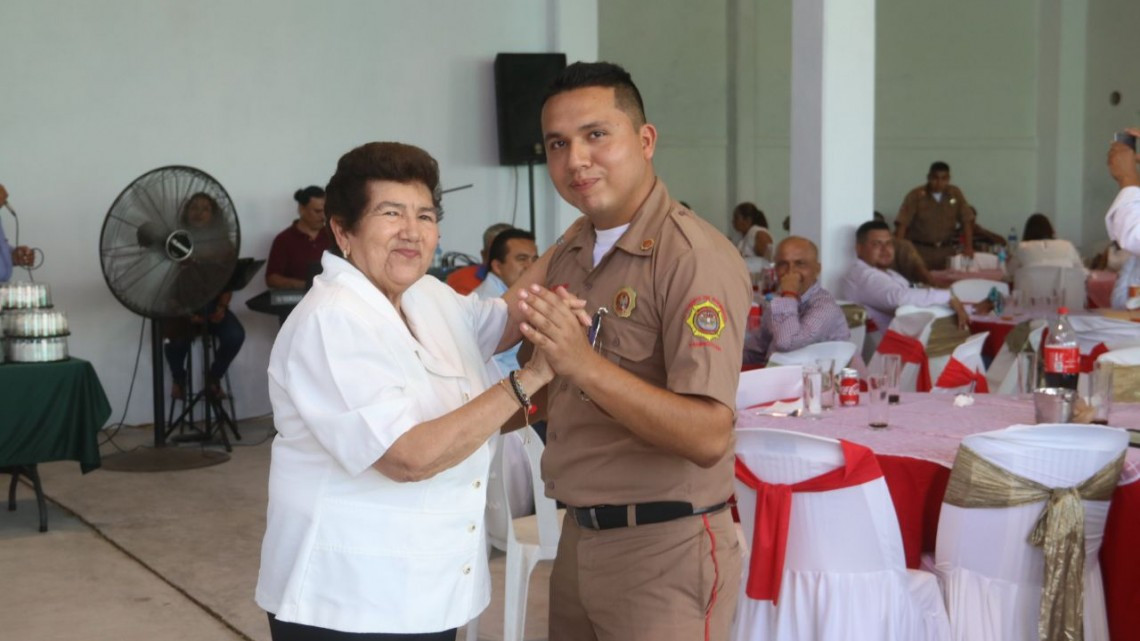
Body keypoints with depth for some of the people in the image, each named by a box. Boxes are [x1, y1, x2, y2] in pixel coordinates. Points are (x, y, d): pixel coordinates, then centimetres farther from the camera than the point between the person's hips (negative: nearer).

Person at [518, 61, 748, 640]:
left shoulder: (695, 259, -17)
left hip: (664, 551, -7)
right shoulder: (569, 252, 7)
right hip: (578, 539, 7)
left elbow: (708, 436, -26)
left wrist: (585, 364, -34)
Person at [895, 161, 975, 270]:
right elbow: (902, 223, -12)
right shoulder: (916, 195, -6)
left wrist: (968, 247, -5)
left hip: (946, 250, 3)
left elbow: (967, 221, 4)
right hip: (920, 249, -3)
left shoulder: (955, 194, 4)